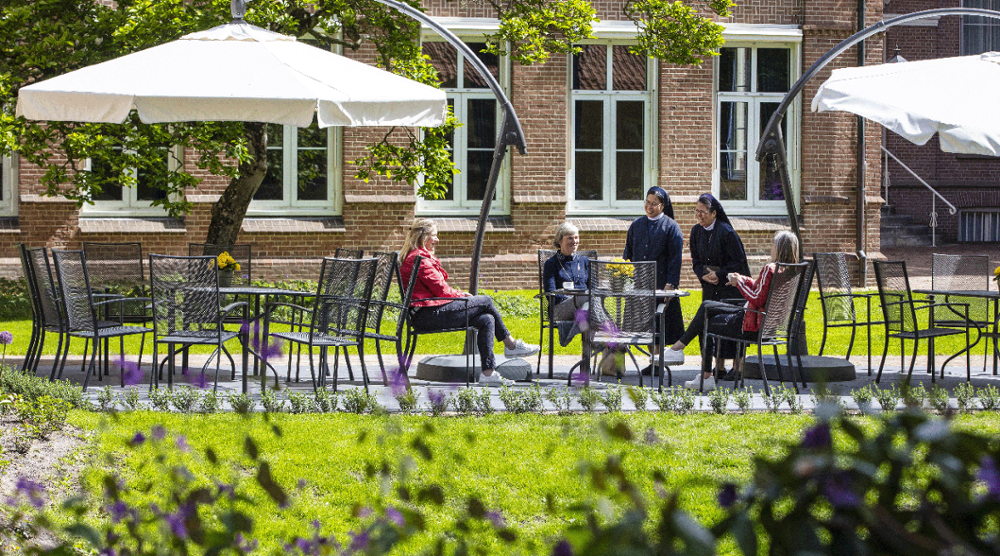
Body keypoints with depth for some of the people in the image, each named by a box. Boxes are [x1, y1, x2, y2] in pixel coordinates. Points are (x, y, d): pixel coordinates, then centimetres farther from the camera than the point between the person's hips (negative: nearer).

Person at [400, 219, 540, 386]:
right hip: (428, 314, -11)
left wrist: (459, 294, 9)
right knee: (485, 301, -4)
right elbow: (441, 290, -13)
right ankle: (511, 344, 7)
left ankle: (488, 372, -4)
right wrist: (462, 295, 4)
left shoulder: (416, 257, 23)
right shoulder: (419, 258, -12)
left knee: (487, 320, 1)